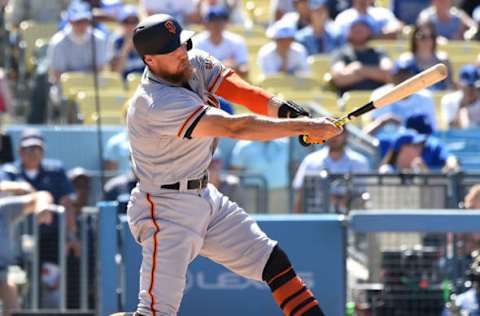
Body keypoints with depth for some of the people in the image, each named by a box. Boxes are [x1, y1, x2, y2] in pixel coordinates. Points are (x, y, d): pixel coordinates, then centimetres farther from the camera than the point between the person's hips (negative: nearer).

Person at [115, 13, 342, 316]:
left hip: (205, 197, 9)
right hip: (167, 211, -9)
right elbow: (235, 128, -33)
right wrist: (304, 126, -32)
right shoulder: (159, 104, -29)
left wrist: (289, 111, -29)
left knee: (274, 262, 9)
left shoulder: (194, 63, -2)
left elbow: (245, 93, -10)